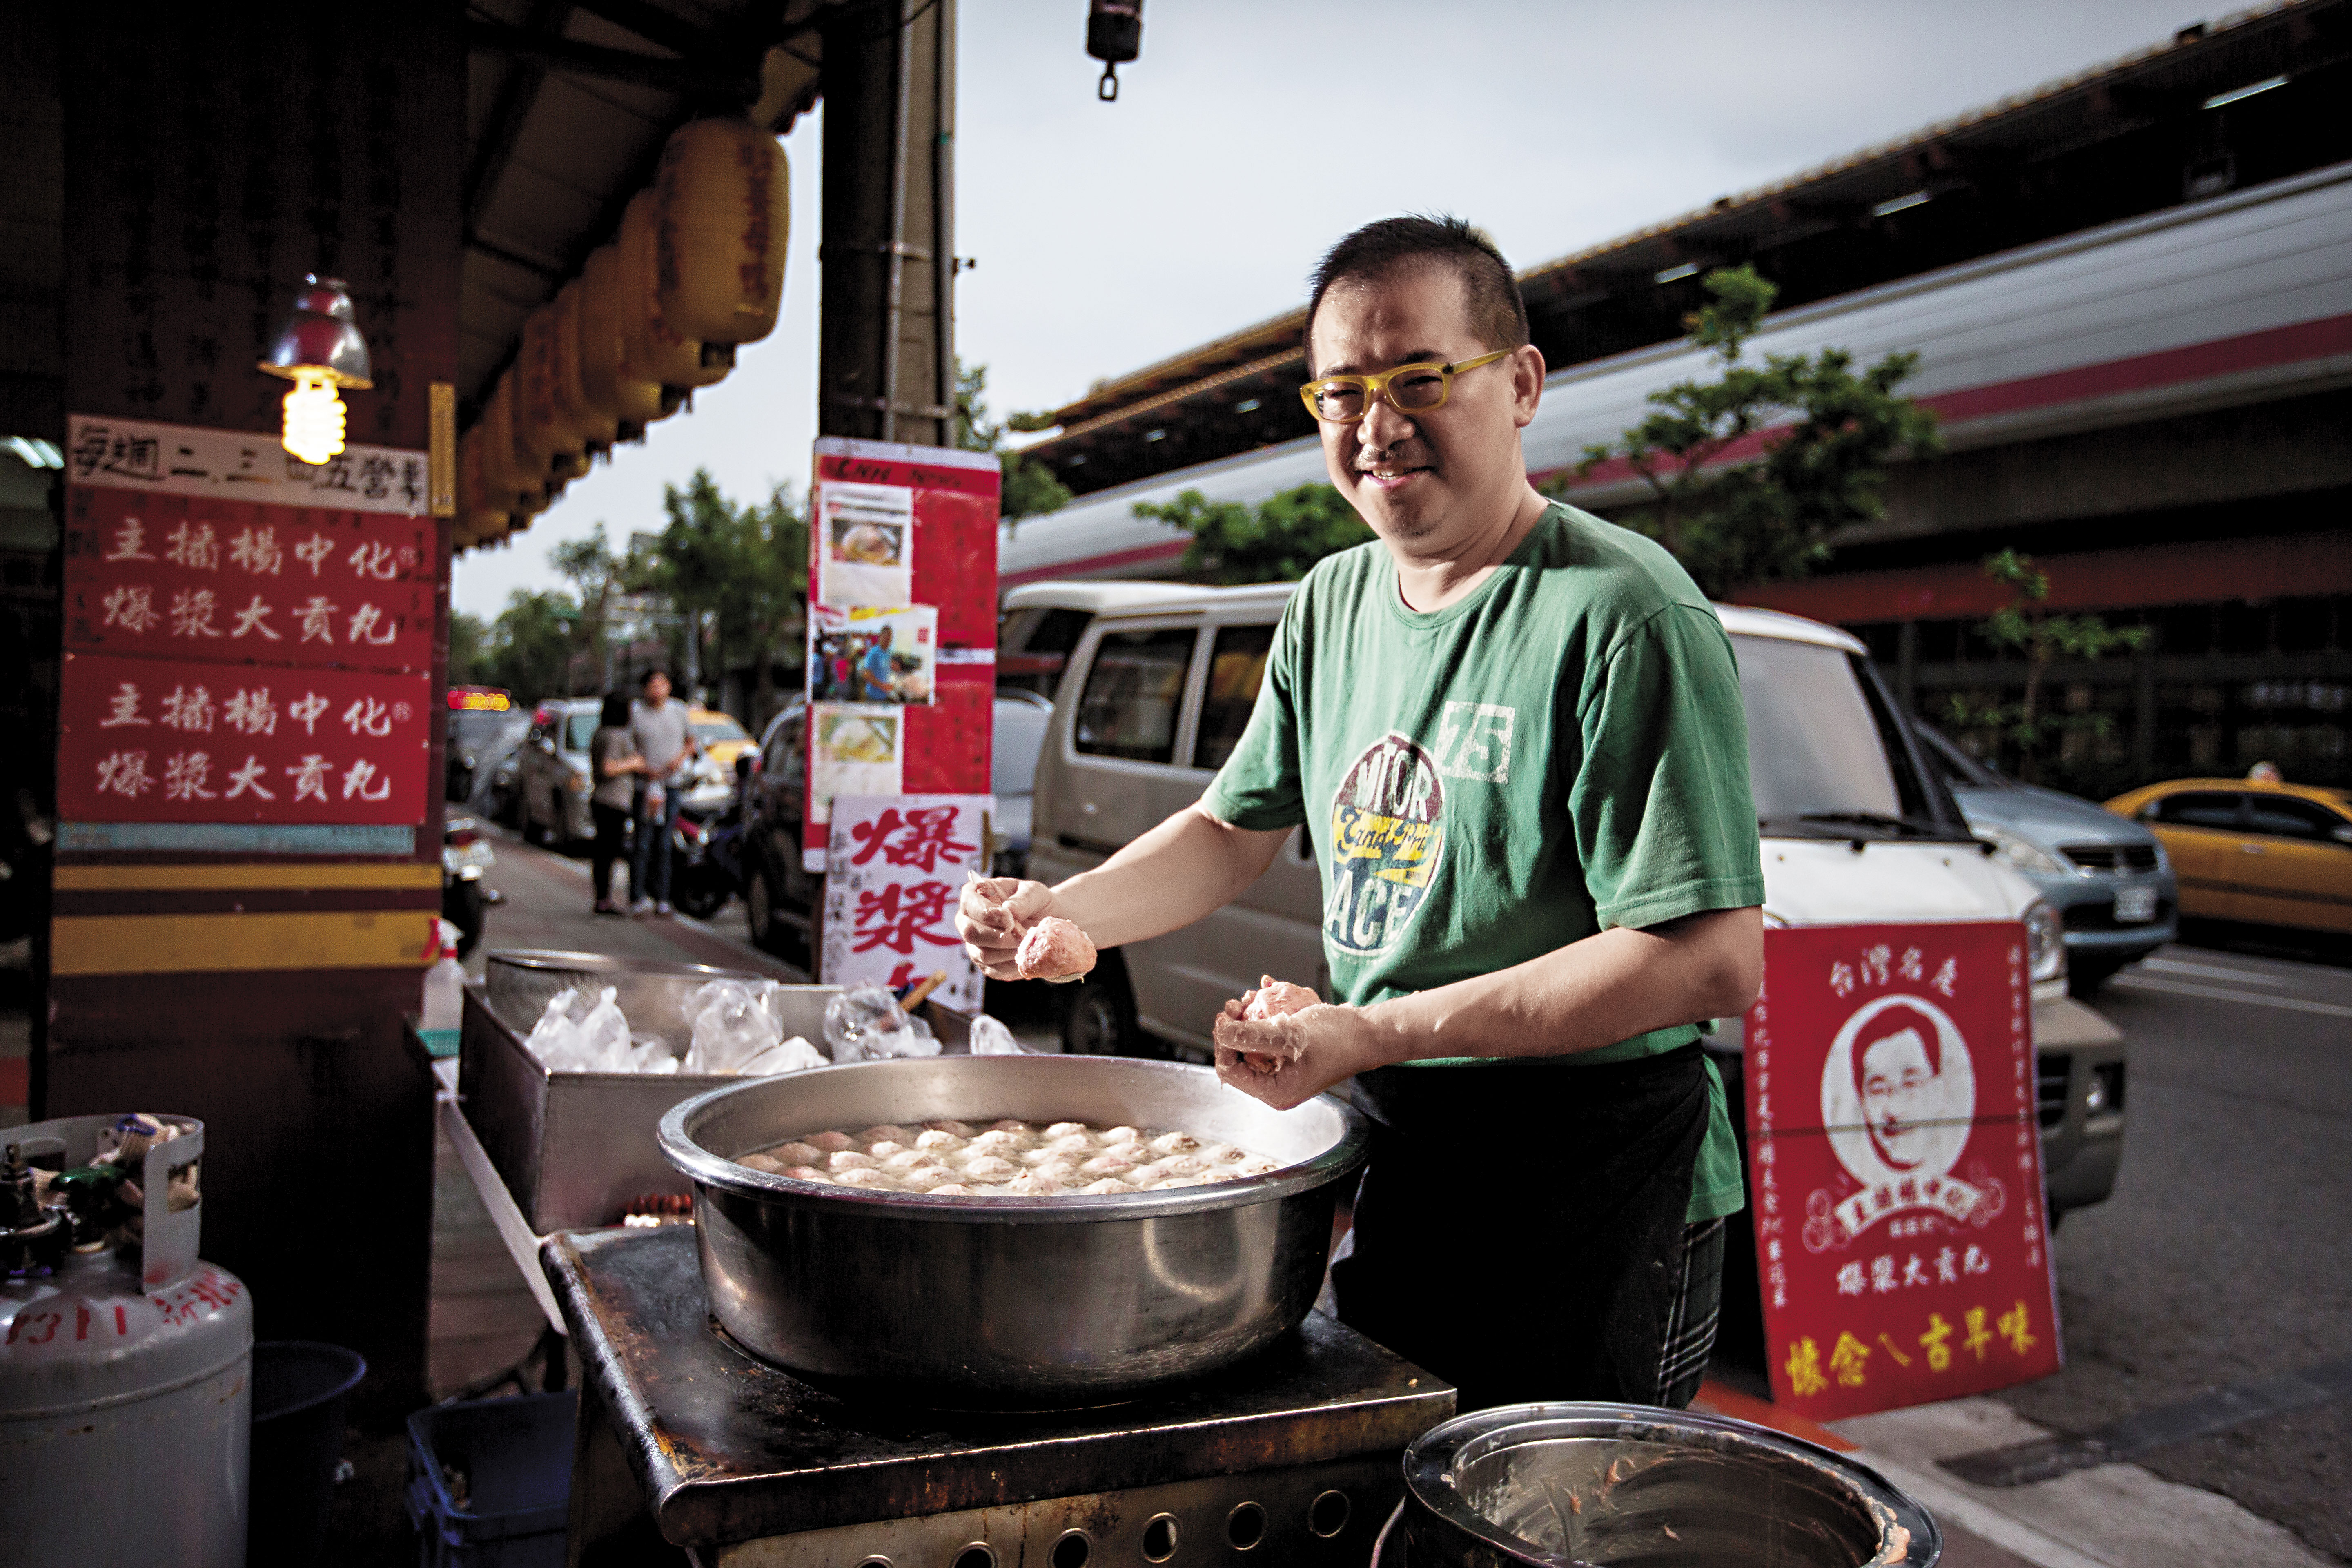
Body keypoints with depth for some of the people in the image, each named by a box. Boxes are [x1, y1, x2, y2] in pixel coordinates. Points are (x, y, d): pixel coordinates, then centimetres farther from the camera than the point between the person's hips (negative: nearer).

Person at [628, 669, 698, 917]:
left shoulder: (678, 711, 12)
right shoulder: (635, 712, 0)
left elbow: (691, 742, 20)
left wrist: (681, 758, -1)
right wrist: (646, 770, -14)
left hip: (672, 784, 3)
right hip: (643, 784, -3)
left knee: (664, 844, 5)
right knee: (642, 843, -9)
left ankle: (661, 899, 8)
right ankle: (639, 898, -6)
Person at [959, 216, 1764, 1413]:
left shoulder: (1626, 618, -18)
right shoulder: (1332, 606, 7)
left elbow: (1717, 960, -23)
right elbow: (1234, 830, 17)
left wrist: (1386, 1033, -27)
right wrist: (1060, 911, -1)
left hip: (1589, 1191, -6)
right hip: (1389, 1163, 7)